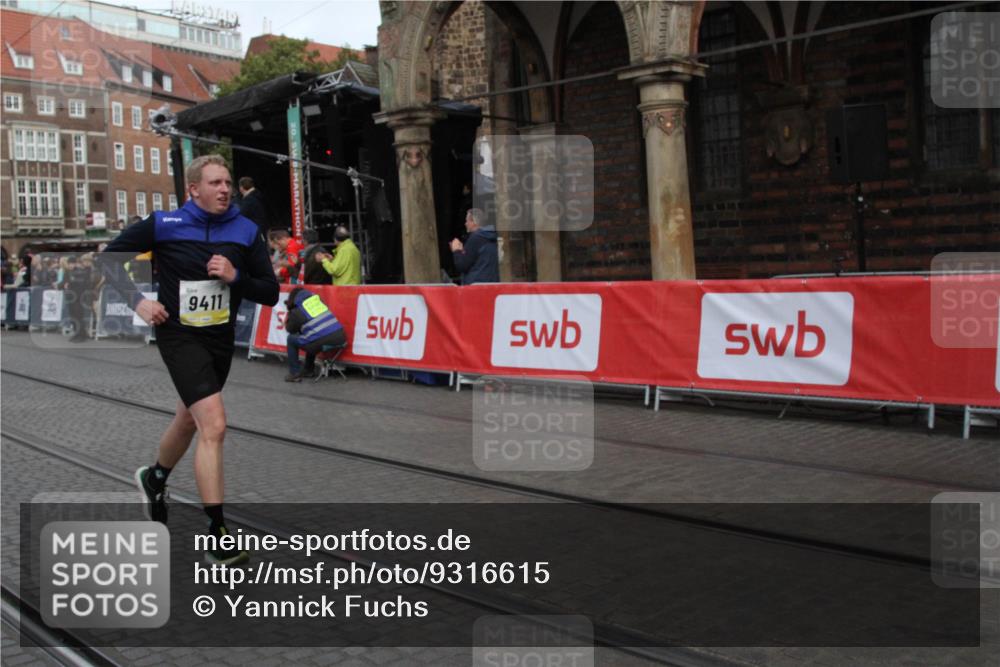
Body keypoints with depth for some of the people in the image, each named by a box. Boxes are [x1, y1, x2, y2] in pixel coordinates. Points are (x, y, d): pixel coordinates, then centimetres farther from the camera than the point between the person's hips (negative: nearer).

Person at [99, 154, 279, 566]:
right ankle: (217, 535, -12)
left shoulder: (246, 232, -5)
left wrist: (236, 276, -20)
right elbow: (110, 257, 1)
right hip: (180, 336, -5)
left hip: (221, 340, 5)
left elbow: (270, 293, -2)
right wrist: (137, 301, -12)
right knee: (214, 426, -19)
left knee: (190, 420, 24)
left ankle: (154, 478, 56)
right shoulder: (164, 224, -11)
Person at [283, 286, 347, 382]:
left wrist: (287, 321, 31)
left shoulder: (296, 312, 0)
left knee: (291, 339, 17)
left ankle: (295, 374, 16)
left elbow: (291, 330, 16)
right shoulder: (317, 299, 16)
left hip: (322, 343, -6)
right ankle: (309, 370, 42)